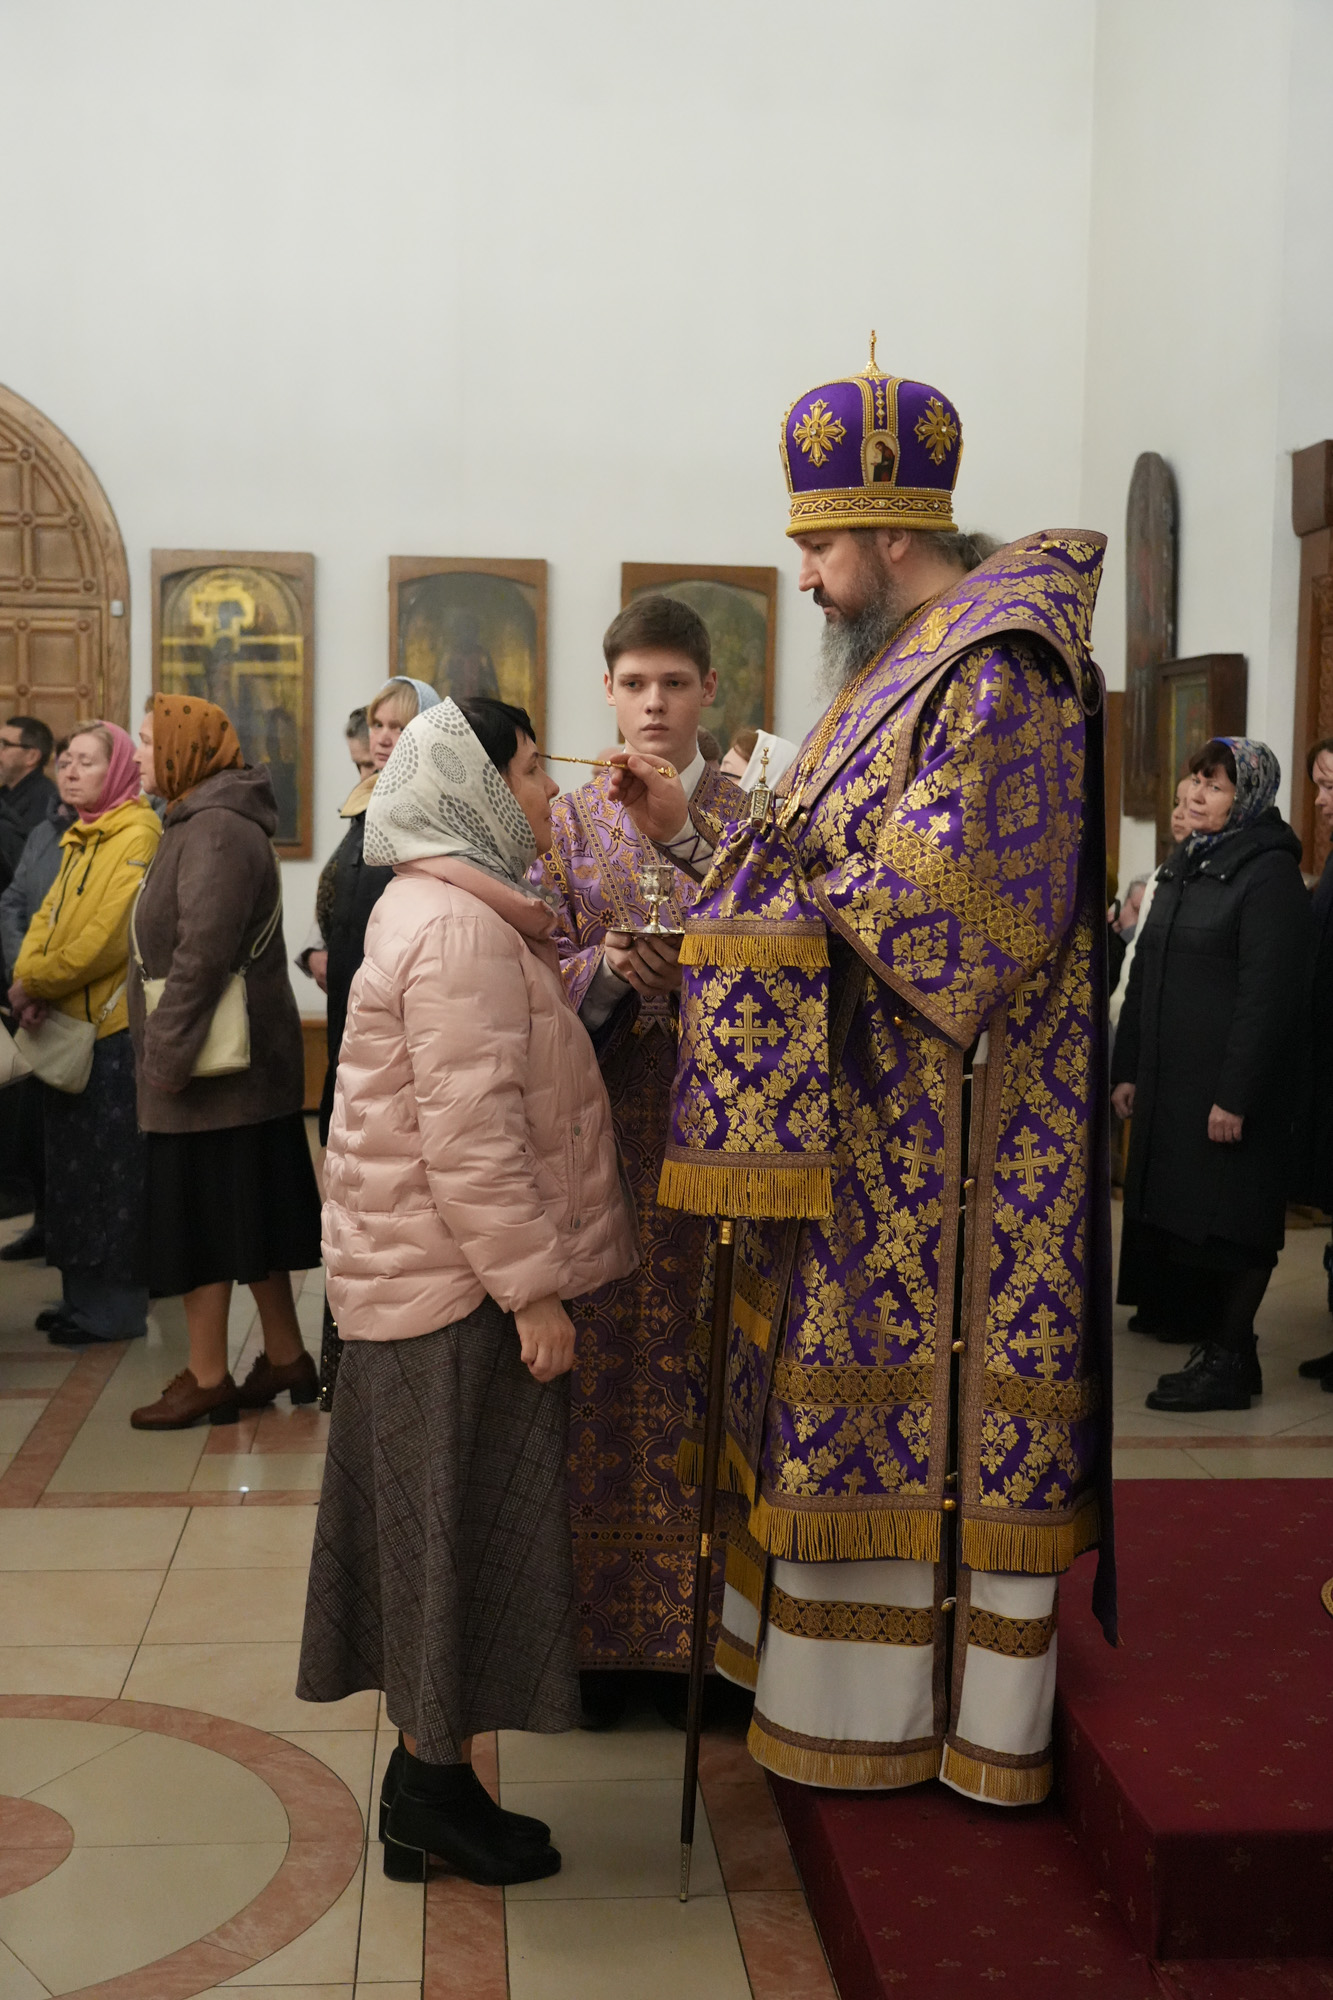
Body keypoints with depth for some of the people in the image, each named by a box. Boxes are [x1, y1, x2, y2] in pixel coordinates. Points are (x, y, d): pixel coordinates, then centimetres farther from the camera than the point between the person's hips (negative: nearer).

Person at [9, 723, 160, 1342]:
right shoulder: (80, 839, 17)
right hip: (69, 1025, 8)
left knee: (112, 1164, -1)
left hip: (115, 1028, -8)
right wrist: (28, 979, -8)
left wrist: (38, 984, -14)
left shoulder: (138, 836, -11)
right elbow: (48, 916, 10)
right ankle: (83, 1296, 23)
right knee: (72, 1162, 13)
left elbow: (110, 934, -20)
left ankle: (116, 1309, 7)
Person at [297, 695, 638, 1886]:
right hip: (462, 1284, -10)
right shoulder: (461, 929, -19)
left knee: (442, 1521, 14)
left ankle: (428, 1774, 25)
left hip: (426, 1272, 10)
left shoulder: (441, 907, 14)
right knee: (464, 1520, 0)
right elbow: (470, 1134, -24)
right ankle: (437, 1790, 13)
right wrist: (533, 1288, -21)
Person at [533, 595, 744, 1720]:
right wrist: (607, 966, -17)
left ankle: (697, 1626, 14)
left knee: (703, 1372, 1)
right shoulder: (568, 824, 8)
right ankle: (602, 1631, 13)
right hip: (601, 1131, 0)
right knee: (603, 1368, 1)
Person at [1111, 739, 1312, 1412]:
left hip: (1230, 1085, -8)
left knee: (1228, 1224, -2)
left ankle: (1229, 1364, 7)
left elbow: (1268, 994, -17)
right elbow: (1145, 975, 17)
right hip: (1171, 1080, 8)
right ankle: (1219, 1345, 20)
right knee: (1180, 1220, 9)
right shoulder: (1183, 865, 14)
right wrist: (1127, 1068, 13)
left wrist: (1236, 1095, -20)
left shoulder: (1269, 872, -11)